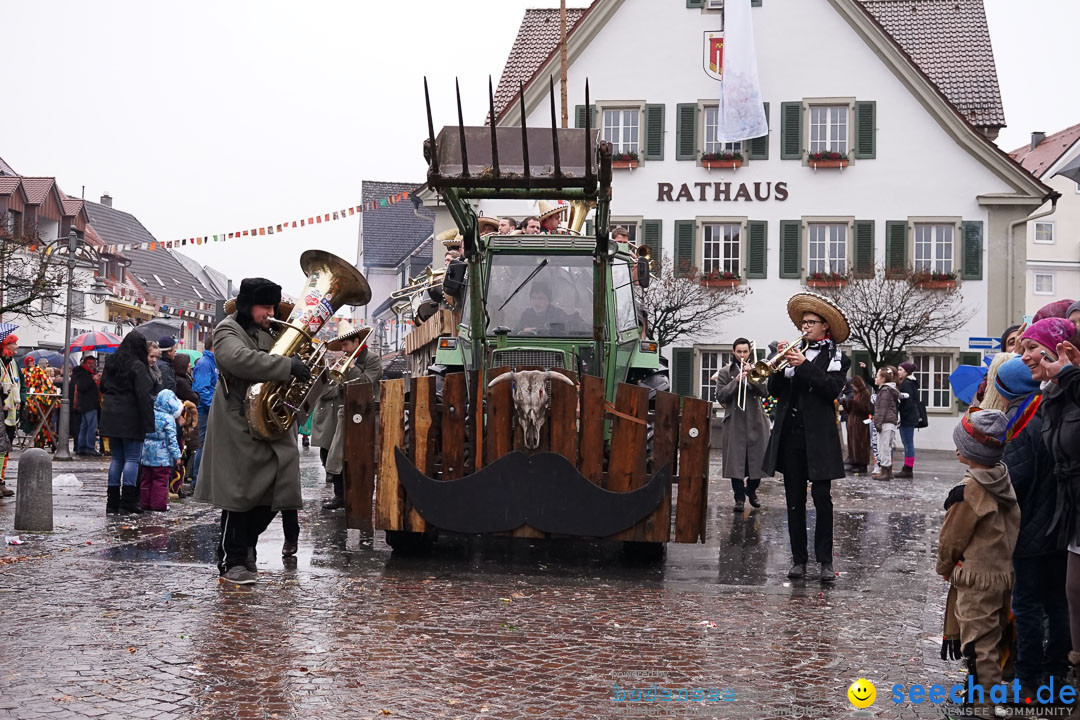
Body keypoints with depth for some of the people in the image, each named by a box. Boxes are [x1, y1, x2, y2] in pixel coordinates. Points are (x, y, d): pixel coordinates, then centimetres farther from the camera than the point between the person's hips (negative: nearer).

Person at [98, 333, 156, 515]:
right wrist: (148, 422, -18)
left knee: (117, 458, 11)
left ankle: (113, 501, 10)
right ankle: (128, 500, -7)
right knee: (132, 459, -2)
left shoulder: (111, 363, 11)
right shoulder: (137, 366, -12)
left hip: (111, 418, 7)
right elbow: (143, 395, -17)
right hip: (130, 419, -7)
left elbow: (103, 388, 22)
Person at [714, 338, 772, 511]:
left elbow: (764, 392, -1)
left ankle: (751, 490, 25)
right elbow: (720, 397, -2)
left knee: (757, 458, 3)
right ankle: (739, 498, -1)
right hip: (735, 422, -2)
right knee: (736, 460, -7)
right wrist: (736, 381, -11)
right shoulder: (725, 372, 9)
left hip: (755, 421, 2)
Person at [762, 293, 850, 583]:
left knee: (822, 499, -5)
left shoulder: (836, 357, 5)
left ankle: (825, 560, 0)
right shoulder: (795, 351, 15)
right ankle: (799, 559, 11)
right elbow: (774, 390, 9)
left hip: (818, 436, -4)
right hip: (790, 434, 4)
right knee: (794, 500, 6)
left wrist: (804, 365, -16)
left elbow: (832, 388, -13)